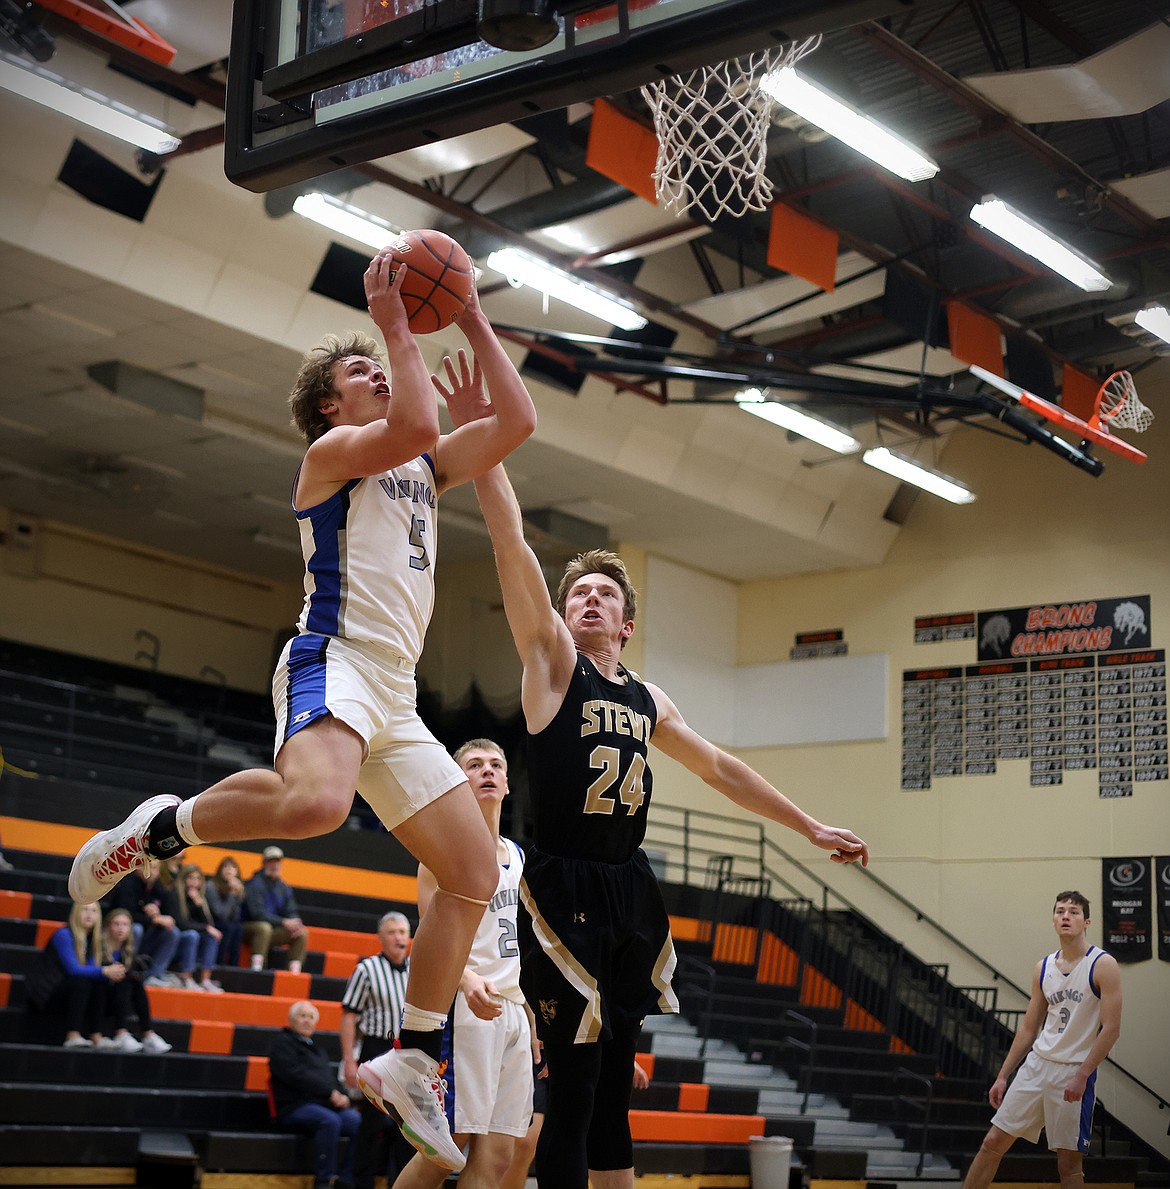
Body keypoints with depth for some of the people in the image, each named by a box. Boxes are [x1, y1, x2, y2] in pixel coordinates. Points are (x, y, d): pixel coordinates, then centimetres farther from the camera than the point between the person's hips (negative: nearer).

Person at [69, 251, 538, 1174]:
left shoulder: (426, 470, 25)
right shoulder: (331, 452, 4)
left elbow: (516, 420, 18)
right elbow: (415, 427, -16)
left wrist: (473, 321, 18)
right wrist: (396, 324, -6)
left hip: (396, 697, 8)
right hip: (335, 659, -8)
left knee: (475, 873, 2)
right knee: (314, 802, -41)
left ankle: (415, 1065, 9)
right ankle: (162, 826, -12)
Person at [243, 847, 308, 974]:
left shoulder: (284, 888, 9)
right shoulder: (255, 884, -13)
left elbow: (291, 912, 9)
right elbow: (257, 912, -22)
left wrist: (295, 923, -17)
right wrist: (283, 922, -26)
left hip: (272, 931, 7)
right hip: (249, 929, -7)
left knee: (302, 933, -8)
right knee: (264, 927, -38)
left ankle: (295, 971, -14)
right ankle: (256, 968, -39)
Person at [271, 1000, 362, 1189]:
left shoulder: (318, 1049, 29)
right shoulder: (283, 1043, 7)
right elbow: (296, 1075, -8)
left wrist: (341, 1096, -3)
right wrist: (331, 1093, -12)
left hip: (326, 1104, 7)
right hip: (295, 1107, -6)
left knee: (358, 1122, -22)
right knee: (330, 1121, -36)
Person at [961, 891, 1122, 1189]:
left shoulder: (1103, 965, -8)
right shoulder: (1043, 967, 9)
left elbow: (1111, 1028, -13)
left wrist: (1081, 1076, -18)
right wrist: (1003, 1075, 11)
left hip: (1074, 1072, -5)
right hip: (1036, 1064, 5)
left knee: (1069, 1162, 0)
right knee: (993, 1142, 3)